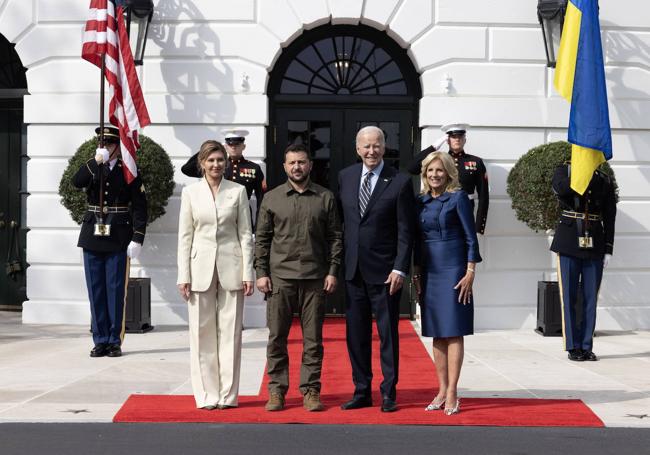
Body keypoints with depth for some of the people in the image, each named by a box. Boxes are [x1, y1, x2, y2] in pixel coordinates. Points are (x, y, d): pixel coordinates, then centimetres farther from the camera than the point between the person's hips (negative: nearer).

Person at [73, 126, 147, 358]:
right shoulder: (91, 168, 9)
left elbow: (139, 207, -3)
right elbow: (76, 182, -12)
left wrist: (137, 239, -10)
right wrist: (96, 162, -21)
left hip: (118, 240, -3)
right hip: (93, 237, 3)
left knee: (115, 291, 1)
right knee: (96, 291, 5)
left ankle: (115, 341, 9)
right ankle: (100, 340, 13)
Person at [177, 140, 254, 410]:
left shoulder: (238, 191, 5)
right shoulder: (190, 192, 5)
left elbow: (245, 234, 4)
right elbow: (185, 236, 4)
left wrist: (248, 273, -2)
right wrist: (183, 276, -2)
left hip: (230, 267, 0)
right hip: (201, 268, 0)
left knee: (230, 332, 2)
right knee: (202, 334, 2)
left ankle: (228, 394, 10)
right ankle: (207, 395, 10)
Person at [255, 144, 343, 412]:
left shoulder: (325, 198, 7)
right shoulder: (272, 199, 8)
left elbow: (335, 237, 8)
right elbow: (261, 238, 8)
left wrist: (333, 271, 0)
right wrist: (261, 273, 0)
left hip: (315, 278, 0)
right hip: (280, 276, 0)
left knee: (313, 338, 3)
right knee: (277, 337, 3)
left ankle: (310, 390, 11)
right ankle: (276, 389, 11)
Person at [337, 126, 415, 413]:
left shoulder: (400, 182, -5)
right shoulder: (345, 177, 8)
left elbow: (405, 231, -6)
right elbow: (340, 220, 12)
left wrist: (400, 269, -14)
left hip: (384, 271, -4)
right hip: (353, 270, 4)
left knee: (388, 334, 4)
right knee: (356, 334, 9)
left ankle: (388, 394, 14)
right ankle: (361, 392, 19)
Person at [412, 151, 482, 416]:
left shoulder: (458, 198, -4)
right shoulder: (421, 201, 11)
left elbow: (471, 238, -5)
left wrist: (470, 273, -10)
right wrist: (416, 274, 12)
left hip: (453, 270, -5)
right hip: (429, 272, 5)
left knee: (454, 332, -5)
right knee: (437, 334, 7)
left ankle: (452, 393, -4)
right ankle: (442, 390, 13)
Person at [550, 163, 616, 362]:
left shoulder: (605, 181, 9)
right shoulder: (564, 171, 5)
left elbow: (610, 218, 6)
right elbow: (560, 189, -20)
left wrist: (608, 249, 0)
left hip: (594, 246, 2)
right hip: (569, 244, -2)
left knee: (591, 298, 3)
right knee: (569, 296, 0)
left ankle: (587, 347, 11)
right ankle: (573, 347, 7)